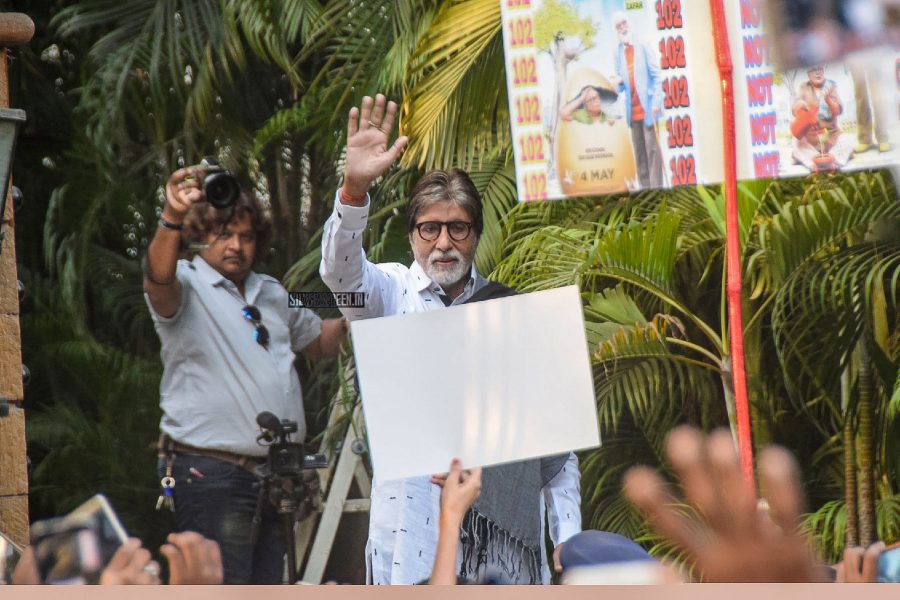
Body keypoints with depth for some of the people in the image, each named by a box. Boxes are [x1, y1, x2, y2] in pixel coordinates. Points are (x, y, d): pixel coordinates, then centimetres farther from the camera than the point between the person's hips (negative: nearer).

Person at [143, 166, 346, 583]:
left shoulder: (271, 293, 20)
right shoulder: (187, 287, -4)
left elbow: (320, 341, 32)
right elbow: (158, 279, -28)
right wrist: (172, 218, -47)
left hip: (273, 473, 7)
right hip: (213, 474, -7)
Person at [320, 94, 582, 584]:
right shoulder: (391, 292, 10)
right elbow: (340, 272, -14)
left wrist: (568, 537, 7)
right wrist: (355, 189, -32)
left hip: (505, 523, 2)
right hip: (415, 522, -2)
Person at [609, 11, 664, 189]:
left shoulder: (643, 47, -2)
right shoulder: (618, 52, 12)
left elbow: (656, 76, -4)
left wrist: (656, 102, -12)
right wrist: (618, 83, -8)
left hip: (647, 107, -5)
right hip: (632, 109, 5)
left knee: (652, 148, -8)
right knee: (639, 153, 6)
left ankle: (656, 186, -8)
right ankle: (645, 188, 9)